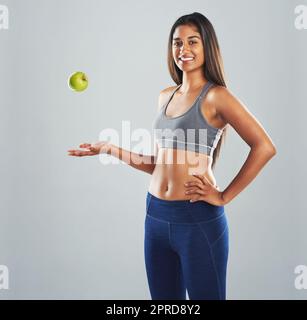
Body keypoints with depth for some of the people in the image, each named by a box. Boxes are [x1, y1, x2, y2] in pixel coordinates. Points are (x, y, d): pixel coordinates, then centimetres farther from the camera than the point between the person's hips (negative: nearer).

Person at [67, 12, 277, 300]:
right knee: (163, 297, 18)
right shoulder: (165, 96, 12)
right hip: (156, 215, 7)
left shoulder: (215, 96, -8)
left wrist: (225, 196, -12)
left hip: (199, 218, -6)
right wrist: (110, 149, 15)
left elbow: (264, 147, -14)